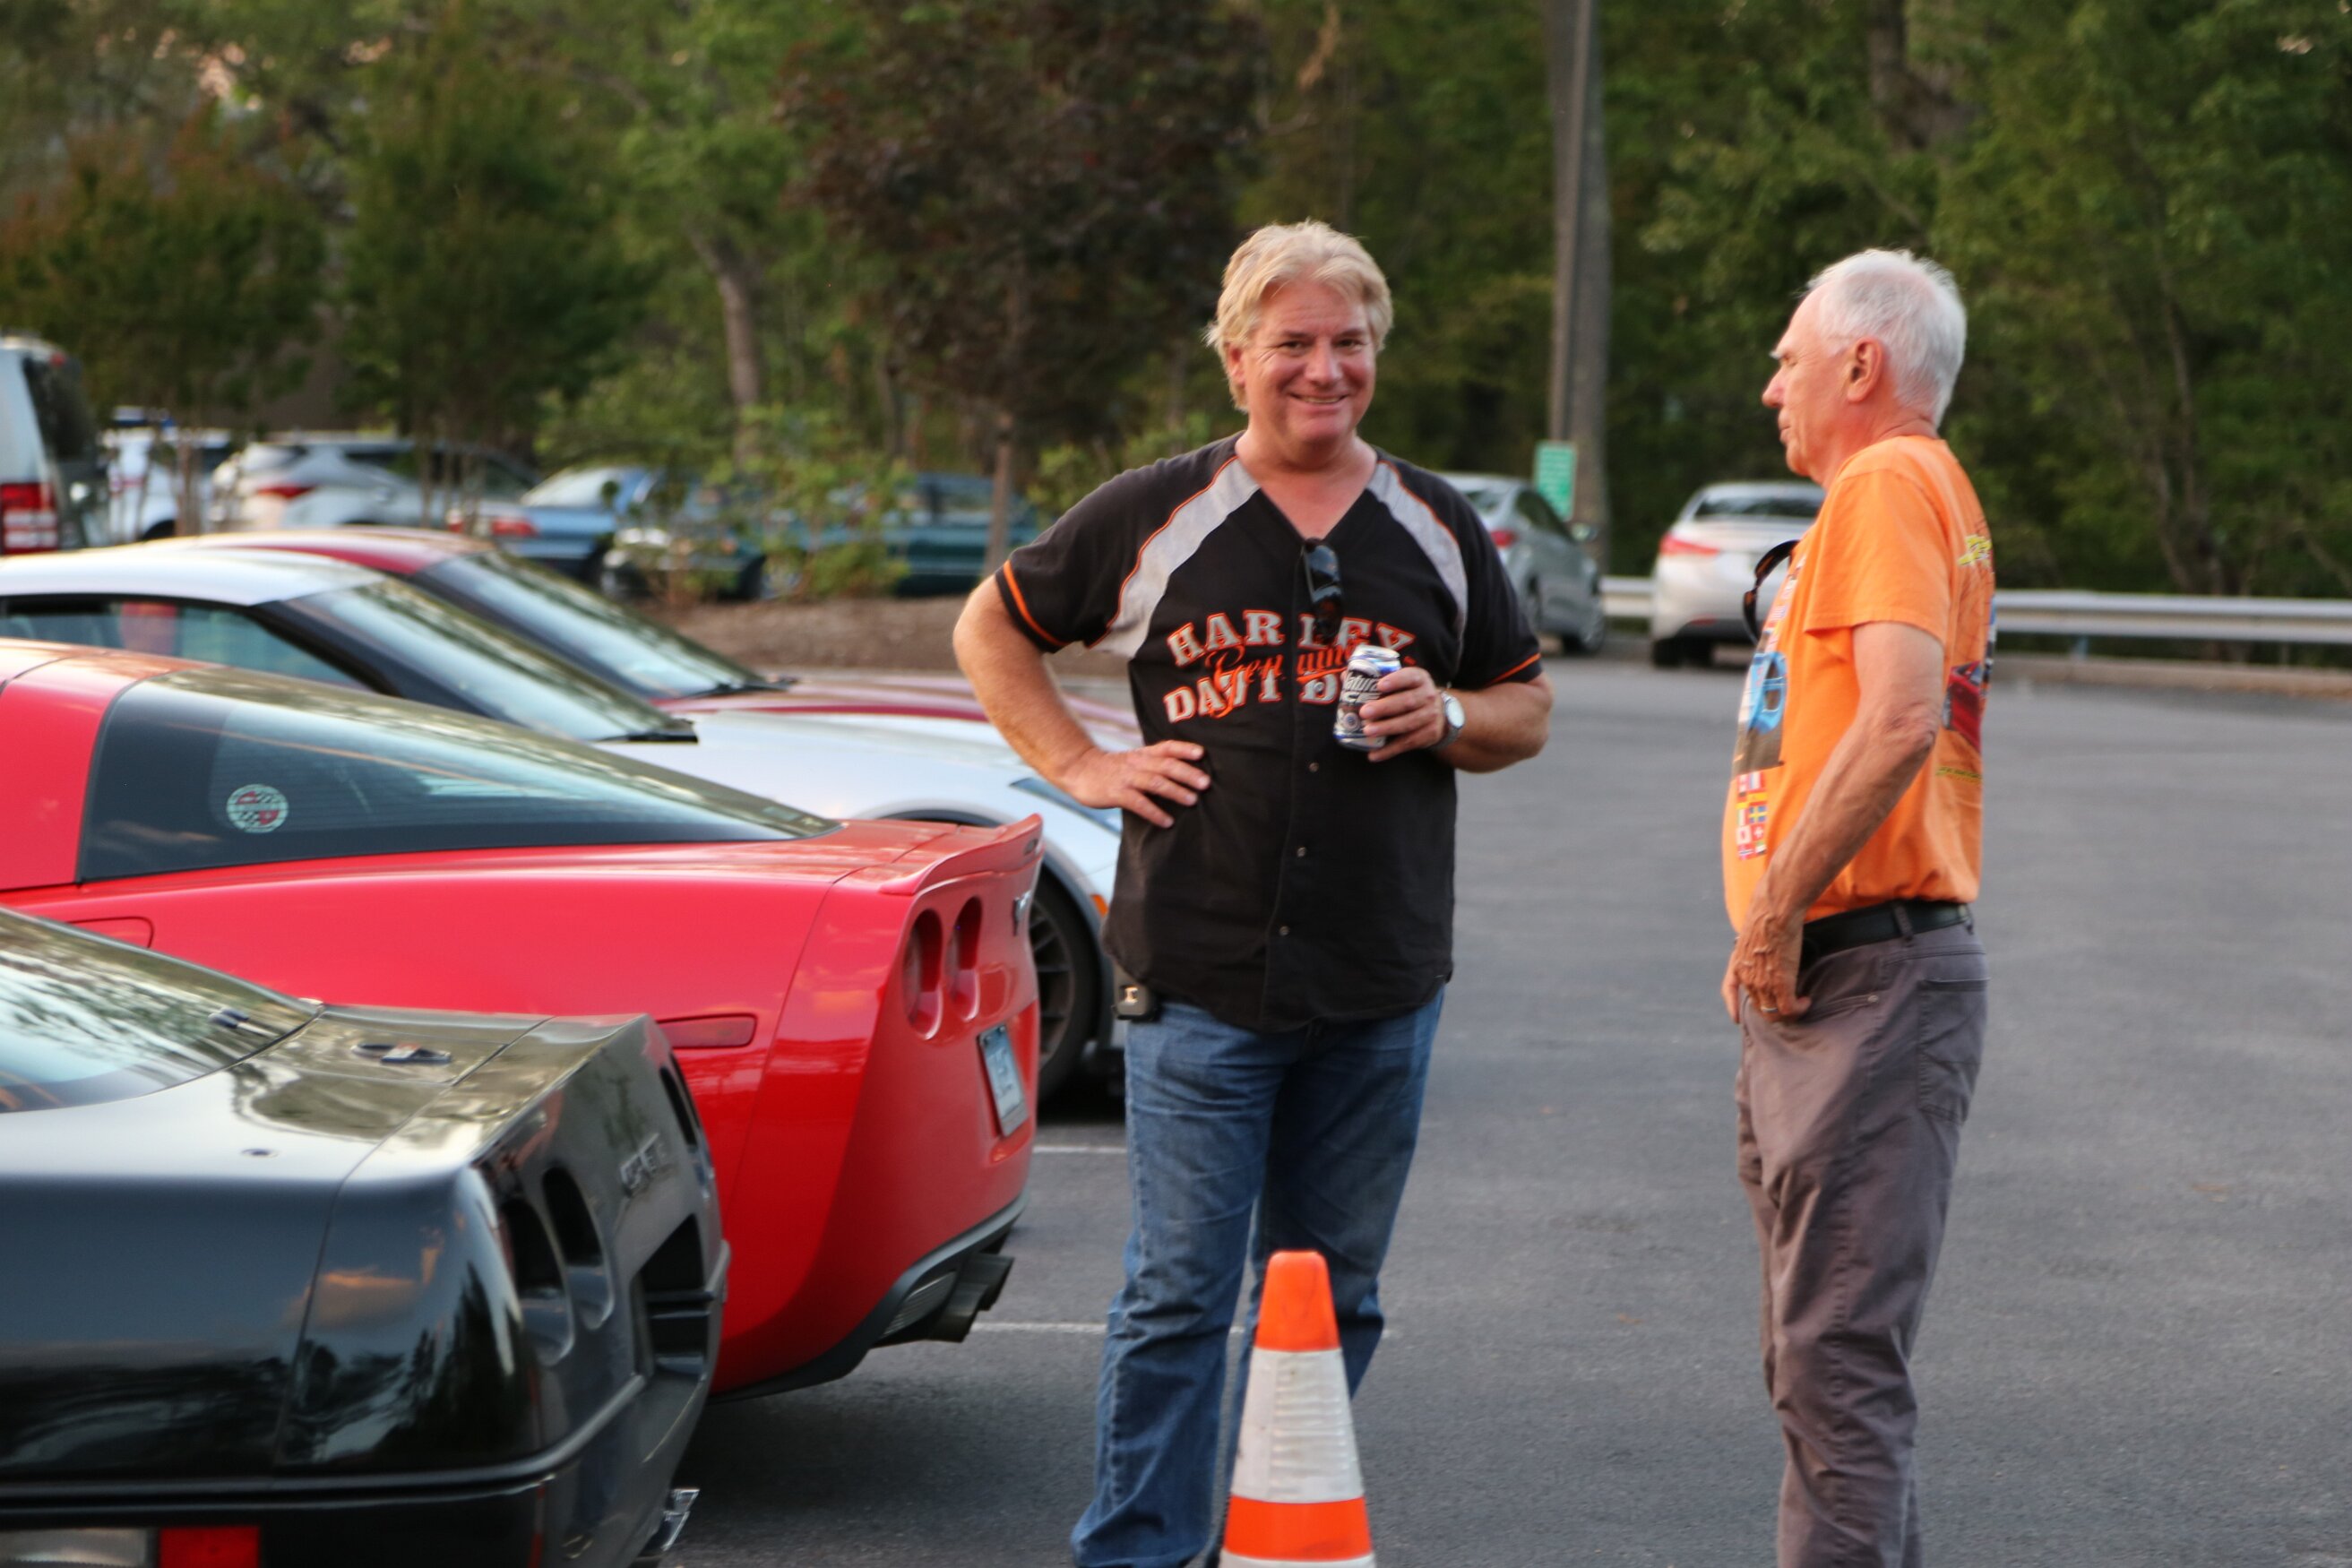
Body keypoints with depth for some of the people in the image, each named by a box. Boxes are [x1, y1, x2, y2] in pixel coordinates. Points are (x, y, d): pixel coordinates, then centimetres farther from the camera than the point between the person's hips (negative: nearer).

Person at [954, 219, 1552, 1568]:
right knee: (1181, 1293, -3)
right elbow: (993, 629, 14)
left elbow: (1529, 708, 18)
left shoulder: (1439, 530, 11)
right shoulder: (1159, 515, 3)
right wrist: (1082, 765, 2)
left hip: (1381, 989, 3)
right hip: (1201, 982, -3)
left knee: (1332, 1294, 10)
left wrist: (1450, 719, -4)